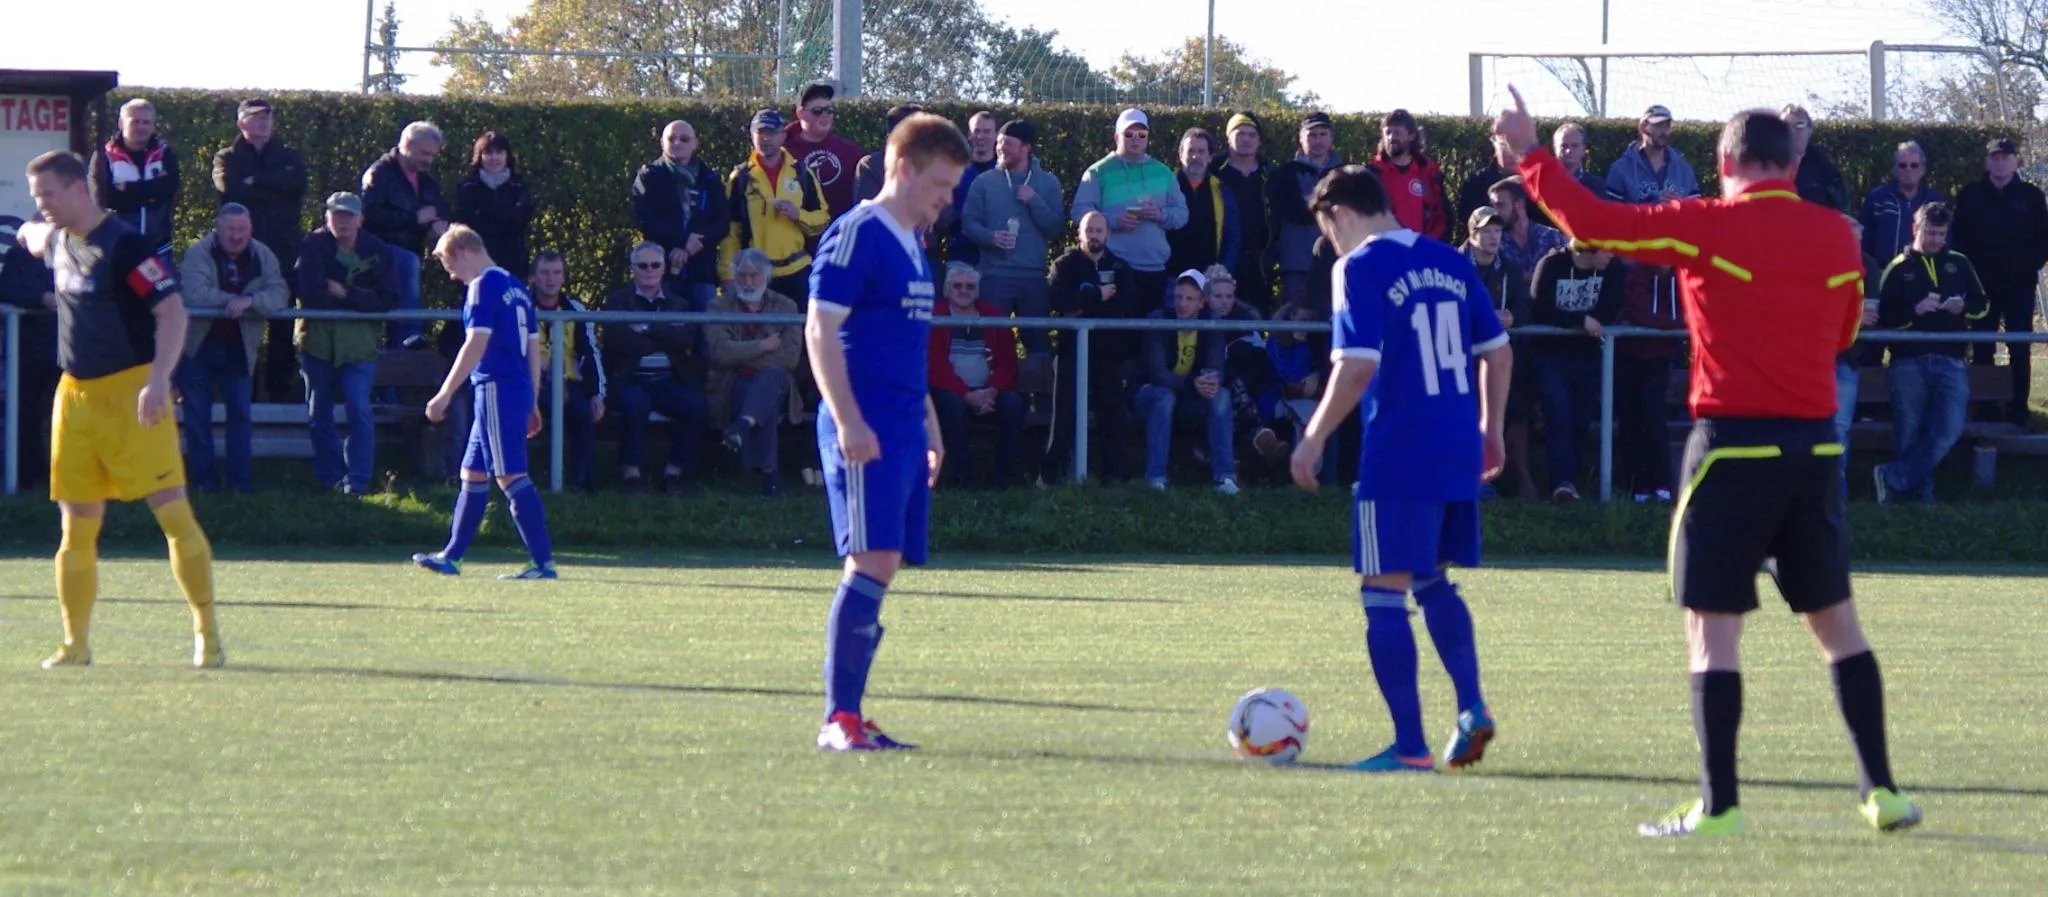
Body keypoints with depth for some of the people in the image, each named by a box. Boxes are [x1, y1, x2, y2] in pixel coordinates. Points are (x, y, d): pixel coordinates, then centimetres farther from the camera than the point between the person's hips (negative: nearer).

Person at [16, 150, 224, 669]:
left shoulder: (124, 246, -14)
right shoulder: (58, 243, 10)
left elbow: (173, 311, -20)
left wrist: (158, 380, -27)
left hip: (130, 390, -7)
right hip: (76, 393, 7)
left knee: (171, 509, -11)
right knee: (77, 525, 6)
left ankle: (207, 634, -5)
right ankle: (76, 644, 12)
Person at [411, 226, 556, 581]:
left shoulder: (485, 285, -9)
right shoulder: (514, 285, 18)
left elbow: (476, 345, -17)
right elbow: (534, 347, 20)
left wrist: (444, 395, -16)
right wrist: (532, 403, 23)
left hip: (496, 390, -10)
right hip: (519, 390, 10)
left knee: (511, 475, -11)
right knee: (473, 473, 17)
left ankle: (544, 562, -16)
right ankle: (451, 557, 24)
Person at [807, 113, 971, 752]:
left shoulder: (913, 247, 20)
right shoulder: (856, 236, -8)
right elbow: (820, 330, -14)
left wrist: (929, 428, 27)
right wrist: (848, 422, -21)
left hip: (903, 433, 9)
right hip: (864, 432, -9)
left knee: (881, 568, 7)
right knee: (872, 563, -14)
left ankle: (847, 719, 10)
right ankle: (839, 719, -13)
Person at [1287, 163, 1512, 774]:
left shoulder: (1361, 268, -8)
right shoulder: (1452, 263, 12)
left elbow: (1356, 368, -16)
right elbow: (1498, 352, 15)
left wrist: (1313, 440, -8)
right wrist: (1492, 431, 26)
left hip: (1397, 457, -7)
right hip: (1460, 453, 7)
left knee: (1385, 594, -1)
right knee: (1433, 583, 22)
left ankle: (1409, 746, -3)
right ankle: (1471, 708, 8)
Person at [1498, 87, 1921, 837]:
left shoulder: (1706, 227, -8)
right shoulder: (1836, 236, 5)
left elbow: (1592, 221, -9)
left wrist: (1530, 153, 5)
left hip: (1734, 444, -5)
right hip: (1815, 445, 5)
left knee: (1712, 625, -1)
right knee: (1836, 620, 14)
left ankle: (1718, 805, -5)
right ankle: (1881, 790, 14)